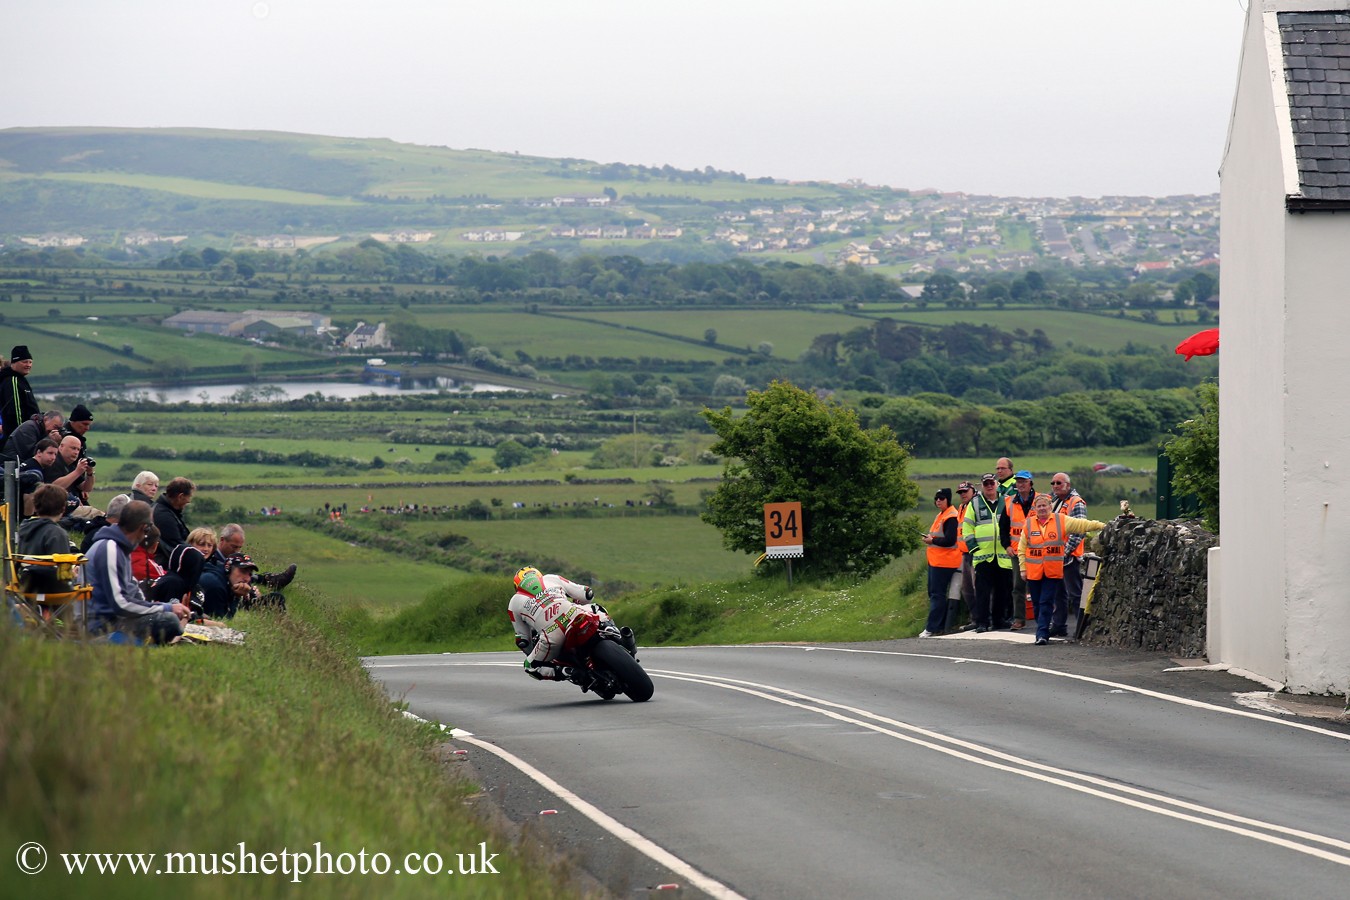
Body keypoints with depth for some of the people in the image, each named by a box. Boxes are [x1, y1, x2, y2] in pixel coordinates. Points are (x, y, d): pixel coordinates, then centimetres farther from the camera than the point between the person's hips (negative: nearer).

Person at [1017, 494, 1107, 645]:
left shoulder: (1061, 520, 1)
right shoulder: (1029, 524, 6)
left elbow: (1081, 524, -2)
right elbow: (1022, 548, 10)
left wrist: (1101, 526, -11)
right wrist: (1023, 568, 6)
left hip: (1052, 572, -2)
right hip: (1033, 572, 2)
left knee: (1047, 603, -8)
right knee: (1037, 603, 8)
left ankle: (1042, 634, -9)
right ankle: (1044, 630, 24)